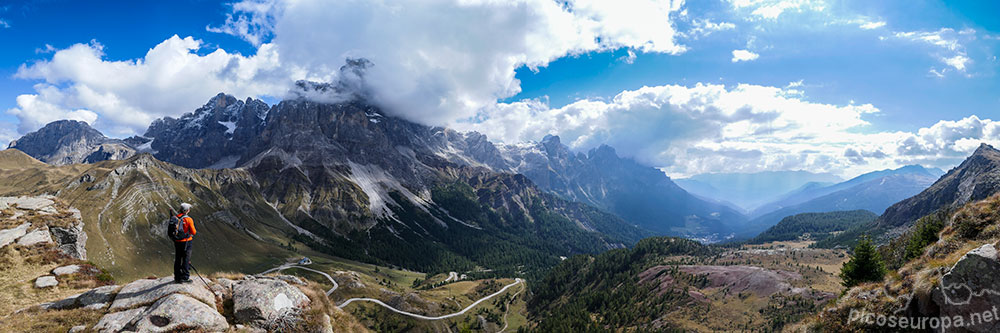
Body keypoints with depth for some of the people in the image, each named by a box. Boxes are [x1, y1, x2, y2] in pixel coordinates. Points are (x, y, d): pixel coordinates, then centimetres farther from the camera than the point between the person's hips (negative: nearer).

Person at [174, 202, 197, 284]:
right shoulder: (189, 219, -15)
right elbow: (193, 232, -13)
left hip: (177, 242, 6)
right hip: (186, 242, -5)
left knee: (177, 259, 14)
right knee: (186, 260, 2)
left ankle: (177, 277, 22)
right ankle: (185, 278, 3)